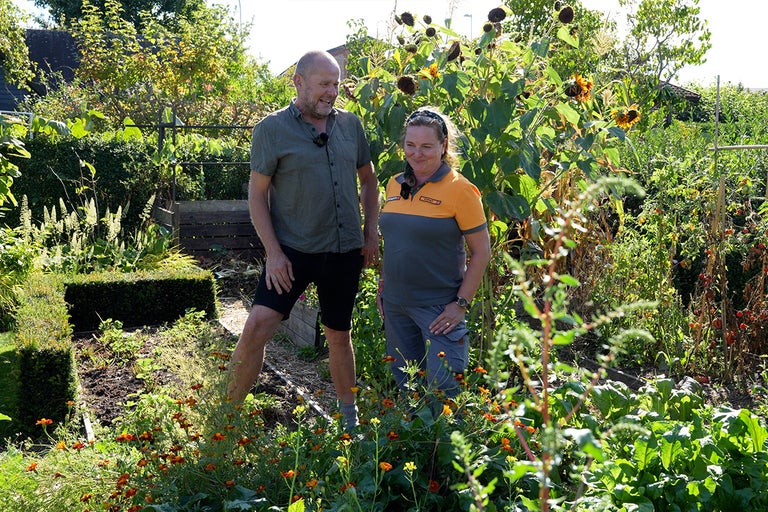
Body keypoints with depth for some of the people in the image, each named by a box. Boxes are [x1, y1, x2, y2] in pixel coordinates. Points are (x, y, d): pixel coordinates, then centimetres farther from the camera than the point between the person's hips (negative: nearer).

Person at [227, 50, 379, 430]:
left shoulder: (350, 124, 5)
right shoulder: (272, 129, -7)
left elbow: (368, 178, 17)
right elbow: (257, 193, -6)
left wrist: (371, 232, 9)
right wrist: (273, 252, -13)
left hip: (345, 252, 4)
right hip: (293, 249, -3)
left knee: (339, 334, 16)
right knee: (257, 326, -15)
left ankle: (350, 415, 33)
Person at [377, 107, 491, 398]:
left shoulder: (459, 189, -11)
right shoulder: (395, 185, 7)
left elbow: (481, 251, -9)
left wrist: (461, 304, -13)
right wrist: (383, 287, 16)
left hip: (440, 307, -6)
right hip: (395, 304, 6)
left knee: (443, 387, -4)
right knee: (403, 383, 15)